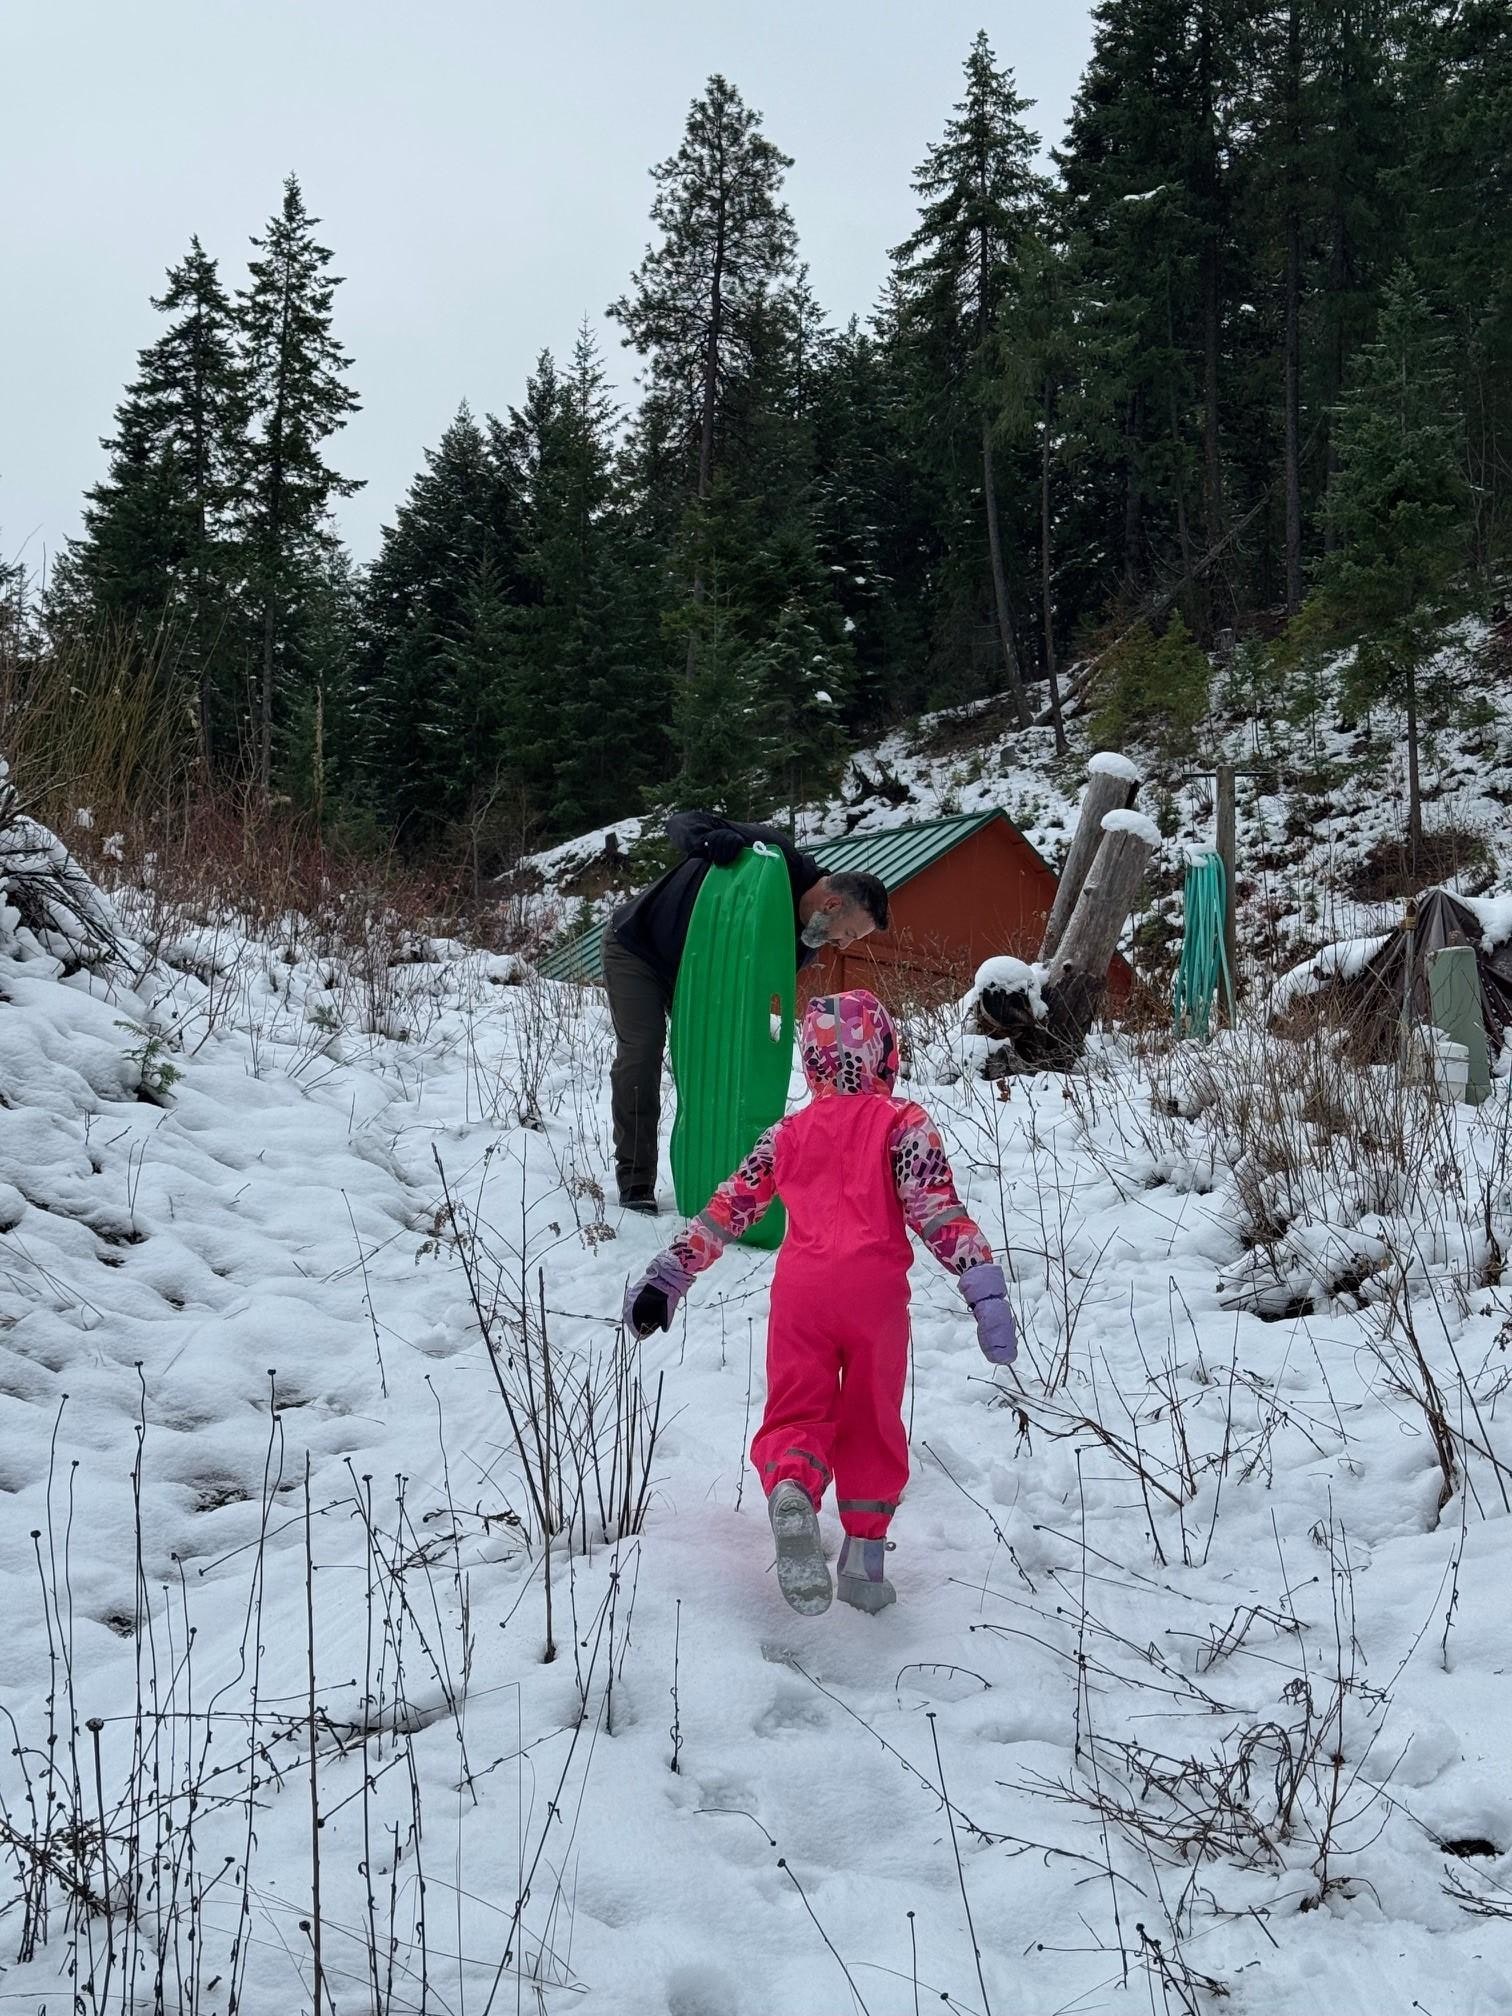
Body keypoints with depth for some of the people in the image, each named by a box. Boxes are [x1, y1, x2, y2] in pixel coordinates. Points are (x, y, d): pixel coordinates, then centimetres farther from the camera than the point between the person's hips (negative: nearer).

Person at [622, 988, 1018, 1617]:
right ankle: (865, 1555, 13)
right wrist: (985, 1289, -10)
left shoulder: (789, 1133, 18)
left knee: (795, 1413, 5)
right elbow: (937, 1208, -4)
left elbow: (726, 1209, 19)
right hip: (875, 1293, -1)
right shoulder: (903, 1123, 8)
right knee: (872, 1424, 15)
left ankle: (791, 1491, -27)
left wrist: (668, 1275, 24)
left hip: (799, 1289, 2)